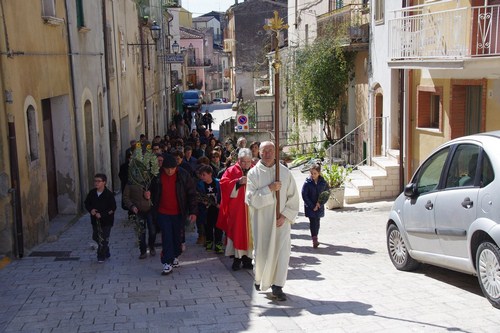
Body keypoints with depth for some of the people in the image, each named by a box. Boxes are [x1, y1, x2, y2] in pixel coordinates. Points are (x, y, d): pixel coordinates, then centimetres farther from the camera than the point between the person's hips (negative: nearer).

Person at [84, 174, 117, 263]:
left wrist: (102, 214, -21)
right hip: (95, 220, 6)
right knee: (96, 237, 15)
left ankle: (101, 256, 10)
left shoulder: (109, 194, -12)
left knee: (103, 239, -3)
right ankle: (106, 253, 33)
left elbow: (113, 208, -13)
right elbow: (87, 204, 13)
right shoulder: (92, 193, 3)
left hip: (106, 221, -6)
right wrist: (91, 210, -9)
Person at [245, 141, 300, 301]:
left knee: (282, 250, -6)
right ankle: (260, 279, 31)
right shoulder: (253, 173, 0)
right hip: (261, 220, -1)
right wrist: (269, 189, -18)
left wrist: (285, 215, -8)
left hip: (281, 220, 1)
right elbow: (250, 197, -10)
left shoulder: (285, 172, 3)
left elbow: (293, 197, 3)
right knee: (261, 251, 7)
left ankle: (277, 286, 1)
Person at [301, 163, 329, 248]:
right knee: (312, 221, -11)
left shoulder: (323, 182, -2)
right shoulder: (307, 183, -9)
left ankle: (315, 237, 27)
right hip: (310, 206, -3)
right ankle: (314, 240, -16)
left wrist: (320, 203, -8)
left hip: (319, 206, 3)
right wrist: (312, 206, -11)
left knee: (317, 222, 10)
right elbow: (304, 195, -8)